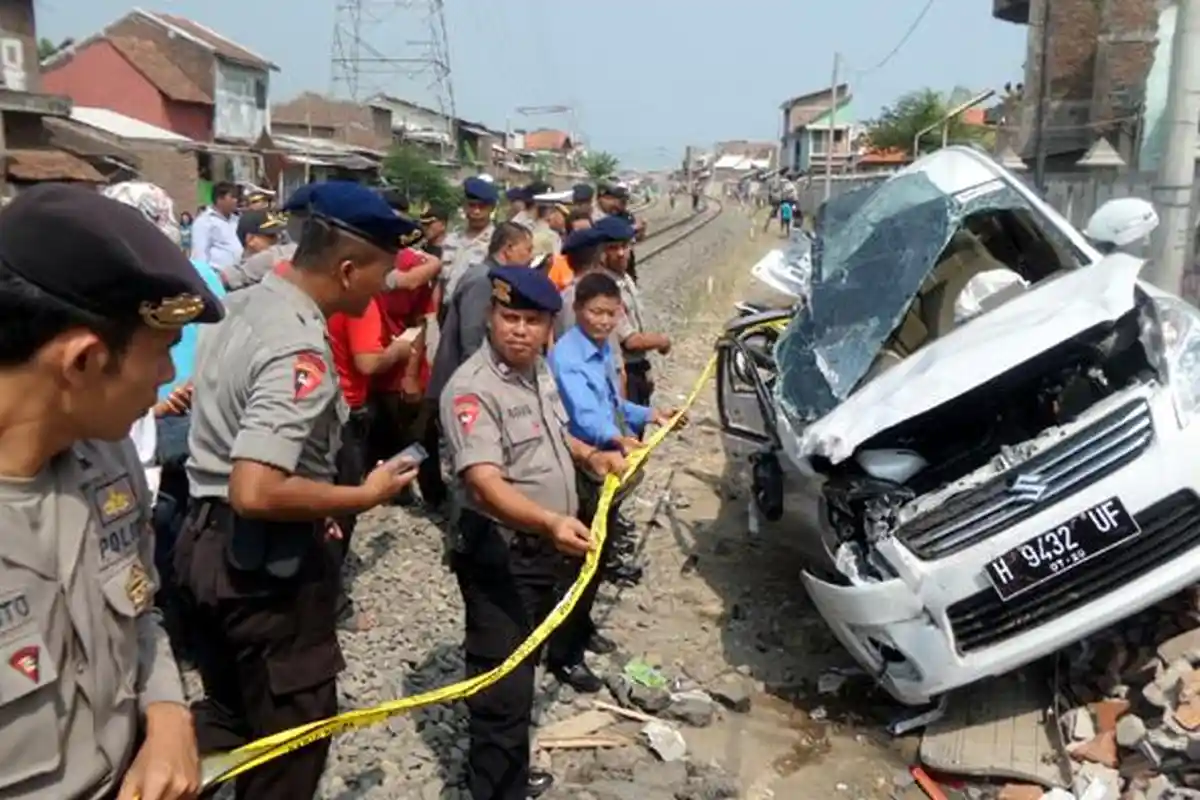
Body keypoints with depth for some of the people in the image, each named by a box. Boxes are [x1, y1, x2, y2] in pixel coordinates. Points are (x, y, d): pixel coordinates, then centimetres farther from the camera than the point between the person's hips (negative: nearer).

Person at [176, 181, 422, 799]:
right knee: (291, 734, 13)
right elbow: (256, 492, -33)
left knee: (228, 714, 27)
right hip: (267, 564, -9)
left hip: (208, 542, 9)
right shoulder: (299, 349, -26)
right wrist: (364, 496, -19)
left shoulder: (242, 305, 4)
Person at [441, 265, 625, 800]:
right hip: (498, 554, -9)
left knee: (523, 670, 23)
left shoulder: (539, 371, 5)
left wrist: (589, 455, 6)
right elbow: (485, 485, -35)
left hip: (543, 549, 9)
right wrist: (550, 521, -49)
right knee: (503, 686, -5)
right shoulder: (472, 389, -24)